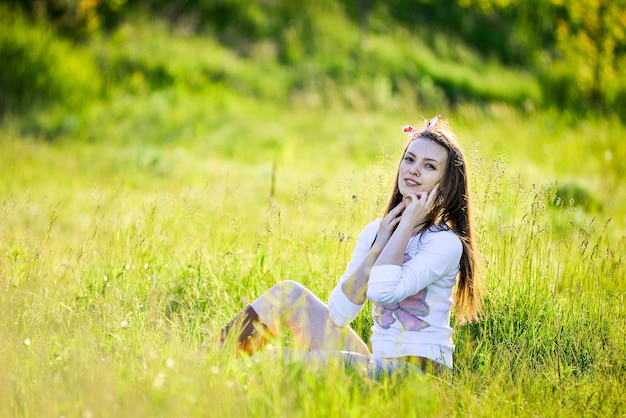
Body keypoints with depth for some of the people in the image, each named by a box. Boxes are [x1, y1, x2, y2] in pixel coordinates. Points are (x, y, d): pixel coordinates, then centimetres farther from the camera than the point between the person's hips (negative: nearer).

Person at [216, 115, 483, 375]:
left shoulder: (446, 243, -9)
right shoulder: (375, 231, 10)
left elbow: (384, 292, -26)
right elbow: (337, 313, -1)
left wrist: (407, 225, -14)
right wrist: (379, 244, -6)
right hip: (377, 364, 7)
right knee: (290, 292, 0)